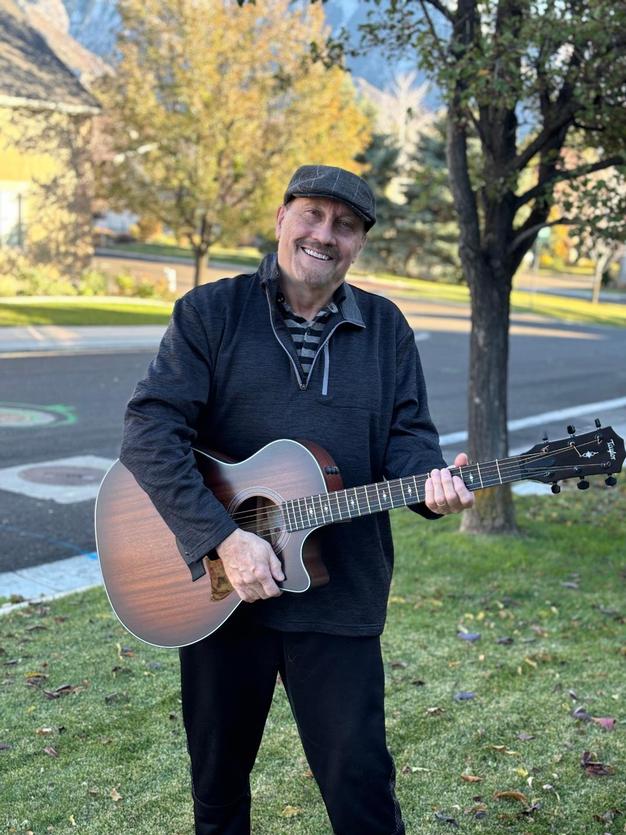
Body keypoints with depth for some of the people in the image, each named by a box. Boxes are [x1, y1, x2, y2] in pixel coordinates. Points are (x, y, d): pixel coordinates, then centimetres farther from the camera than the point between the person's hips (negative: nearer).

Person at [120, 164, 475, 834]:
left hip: (340, 599, 1)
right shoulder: (210, 312, -4)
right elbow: (149, 429, -14)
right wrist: (223, 539, -22)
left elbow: (408, 433, 6)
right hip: (217, 585, -1)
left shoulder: (385, 328, 7)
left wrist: (430, 482, -18)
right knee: (217, 776, 17)